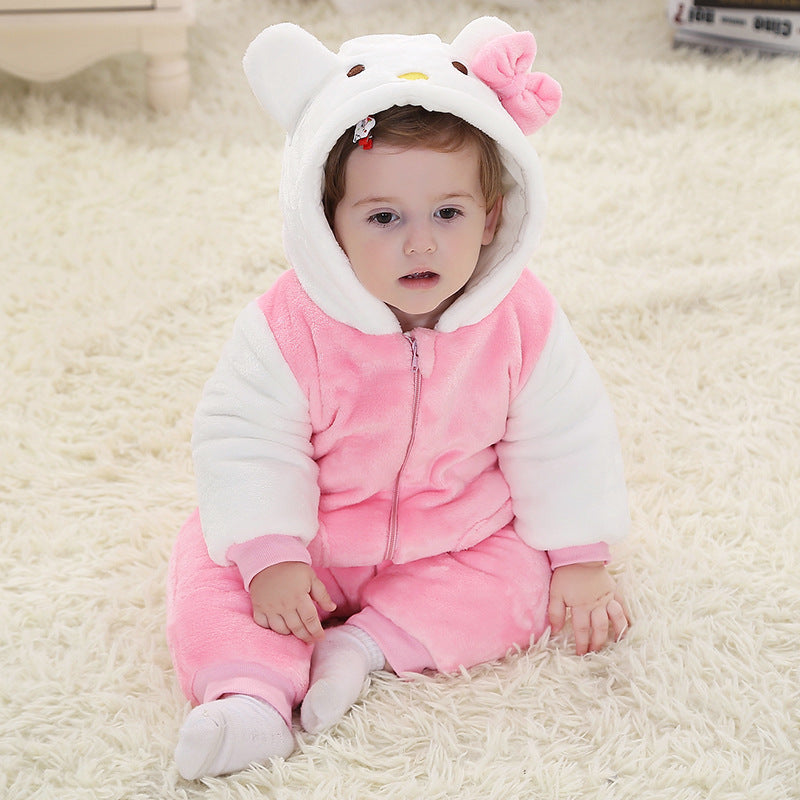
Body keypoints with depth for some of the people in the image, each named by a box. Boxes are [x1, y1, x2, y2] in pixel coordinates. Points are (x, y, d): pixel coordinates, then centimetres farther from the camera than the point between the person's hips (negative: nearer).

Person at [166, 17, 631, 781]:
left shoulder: (521, 323, -18)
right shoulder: (291, 325, -24)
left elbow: (562, 440, -7)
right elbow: (246, 439, -18)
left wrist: (581, 560, -6)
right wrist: (269, 557, -24)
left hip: (460, 539, 1)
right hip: (310, 542, -1)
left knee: (522, 584, -20)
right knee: (209, 568, -17)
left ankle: (365, 645, -21)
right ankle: (251, 695, -27)